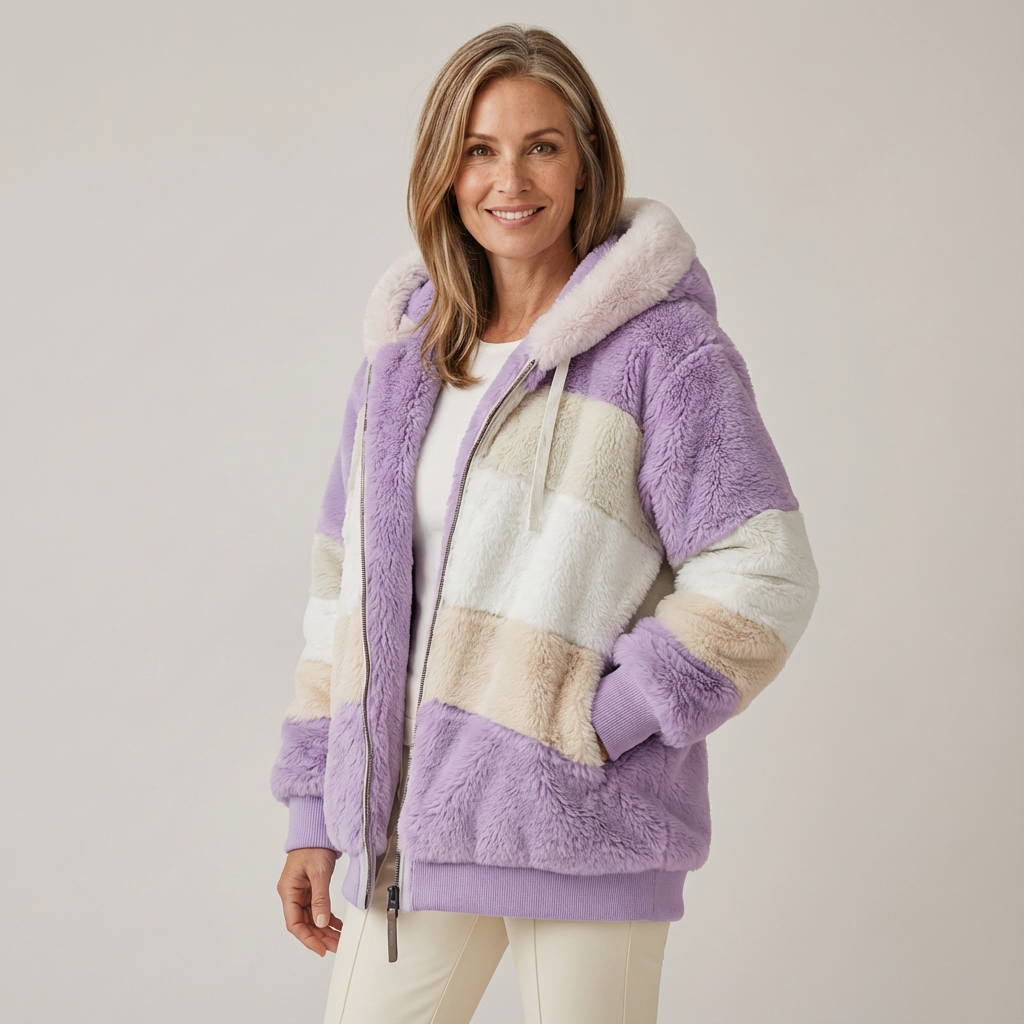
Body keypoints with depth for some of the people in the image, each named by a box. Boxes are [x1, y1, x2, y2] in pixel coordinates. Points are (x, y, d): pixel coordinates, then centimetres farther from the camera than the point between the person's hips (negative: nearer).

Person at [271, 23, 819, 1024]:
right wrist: (314, 813, 12)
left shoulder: (663, 344, -7)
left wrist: (595, 726, -14)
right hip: (411, 824, 5)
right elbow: (351, 583, 13)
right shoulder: (403, 348, 11)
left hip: (585, 826, -5)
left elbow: (760, 576, -12)